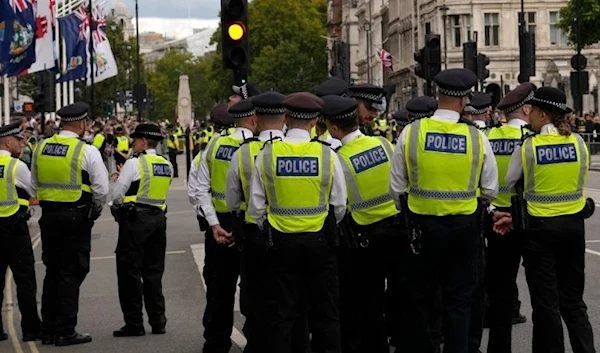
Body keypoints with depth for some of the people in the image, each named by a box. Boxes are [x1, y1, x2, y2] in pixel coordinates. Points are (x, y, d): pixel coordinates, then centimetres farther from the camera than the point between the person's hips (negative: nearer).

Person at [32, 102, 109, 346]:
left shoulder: (41, 148, 4)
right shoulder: (87, 151, -12)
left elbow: (34, 185, 11)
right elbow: (101, 189, -12)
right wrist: (95, 210, 6)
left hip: (48, 215, 5)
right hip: (77, 216, -5)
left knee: (52, 272, 14)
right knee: (71, 274, 1)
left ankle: (48, 330, 19)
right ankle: (65, 332, 2)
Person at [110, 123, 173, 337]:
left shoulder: (134, 163, -11)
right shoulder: (167, 165, 9)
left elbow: (117, 194, -11)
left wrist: (119, 206, 10)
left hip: (135, 218, -6)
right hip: (158, 217, 7)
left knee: (130, 271, 0)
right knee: (154, 271, 13)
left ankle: (134, 323, 1)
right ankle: (158, 321, 14)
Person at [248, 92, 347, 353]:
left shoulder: (266, 155, -6)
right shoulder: (327, 155, -8)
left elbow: (256, 207, -2)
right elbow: (339, 205, -2)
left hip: (281, 241, 1)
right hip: (319, 241, -1)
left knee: (283, 314, 8)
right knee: (326, 312, 9)